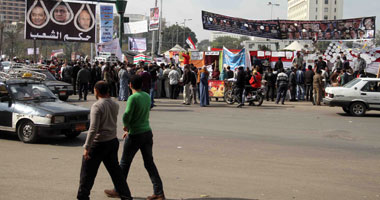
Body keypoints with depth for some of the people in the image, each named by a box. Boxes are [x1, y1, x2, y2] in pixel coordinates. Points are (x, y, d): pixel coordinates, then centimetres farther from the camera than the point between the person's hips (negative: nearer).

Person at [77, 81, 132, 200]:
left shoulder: (97, 106, -18)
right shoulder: (115, 105, 4)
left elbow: (93, 129, -23)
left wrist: (87, 147, -21)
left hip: (99, 143, -7)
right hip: (113, 141, 7)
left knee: (87, 171, 7)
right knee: (115, 170, 14)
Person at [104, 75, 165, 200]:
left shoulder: (133, 98, -17)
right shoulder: (147, 96, 7)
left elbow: (126, 116, -21)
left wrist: (126, 126, 2)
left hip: (135, 135, -7)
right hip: (147, 132, 7)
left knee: (125, 163, 9)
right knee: (149, 163, 10)